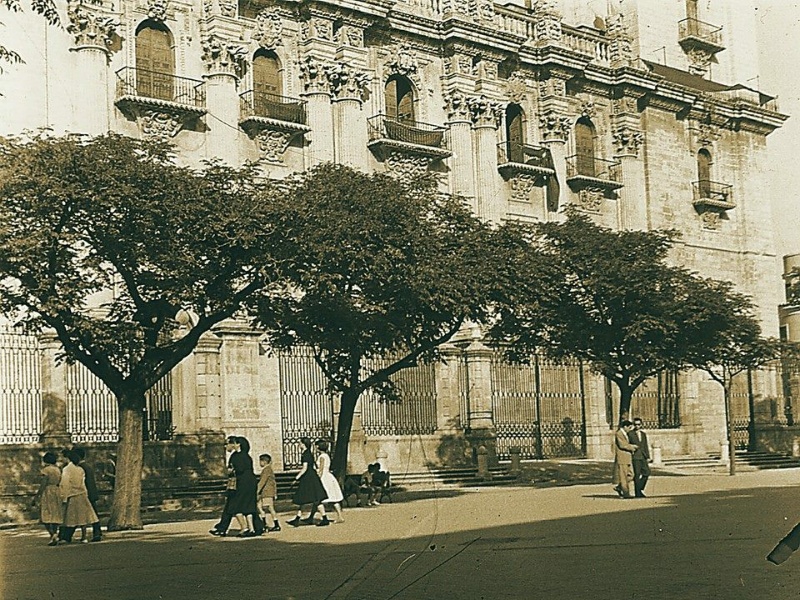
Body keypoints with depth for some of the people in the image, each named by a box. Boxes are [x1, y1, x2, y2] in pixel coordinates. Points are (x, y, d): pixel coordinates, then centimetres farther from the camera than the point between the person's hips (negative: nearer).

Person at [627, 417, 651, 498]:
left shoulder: (643, 434, 14)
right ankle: (638, 493, 2)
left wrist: (648, 456, 10)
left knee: (646, 472, -1)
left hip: (643, 457, 5)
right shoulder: (630, 434, -2)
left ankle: (640, 488, 15)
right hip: (635, 457, -5)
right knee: (637, 475, -5)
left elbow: (646, 446, 15)